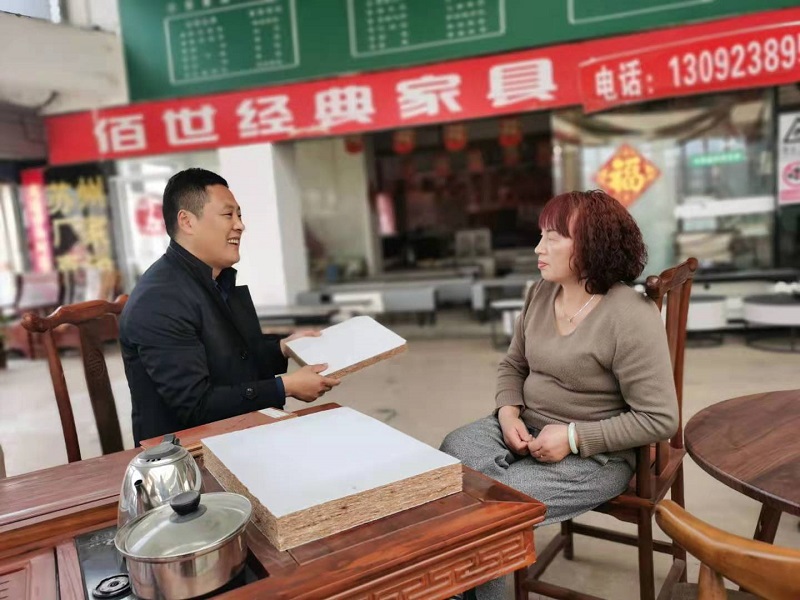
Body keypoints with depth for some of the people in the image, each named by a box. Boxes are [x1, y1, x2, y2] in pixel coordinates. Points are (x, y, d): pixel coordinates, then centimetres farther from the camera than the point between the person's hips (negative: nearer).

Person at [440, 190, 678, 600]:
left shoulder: (630, 318, -19)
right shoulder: (541, 292, 4)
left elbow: (659, 420, -18)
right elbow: (513, 365, 13)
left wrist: (574, 438, -21)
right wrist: (508, 413, -7)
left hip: (594, 454, -6)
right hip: (526, 428, 7)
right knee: (450, 455, -19)